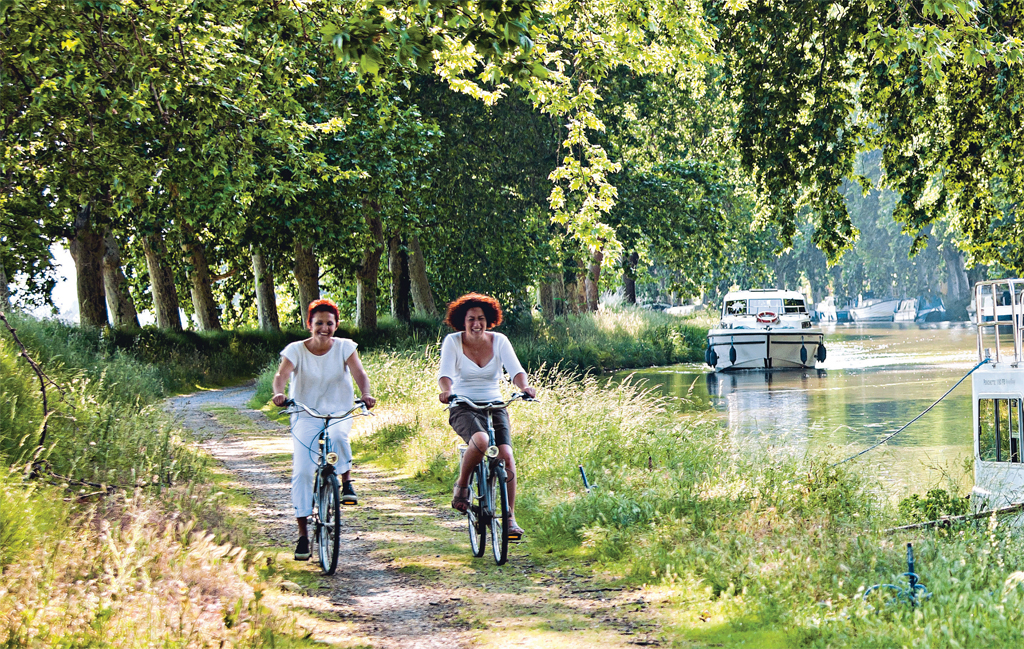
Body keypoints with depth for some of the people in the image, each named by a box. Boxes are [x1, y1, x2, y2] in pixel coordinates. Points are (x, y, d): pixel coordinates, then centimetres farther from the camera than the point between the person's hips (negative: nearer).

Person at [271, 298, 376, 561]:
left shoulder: (344, 347, -3)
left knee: (337, 435, -37)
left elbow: (358, 373, -16)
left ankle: (347, 481, -9)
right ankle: (303, 534, -3)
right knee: (302, 472, -11)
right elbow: (282, 374, -21)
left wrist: (365, 394, -37)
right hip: (306, 416, 0)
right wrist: (279, 392, -43)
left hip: (339, 414, 0)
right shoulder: (296, 350, -5)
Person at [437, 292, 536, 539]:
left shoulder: (499, 341, 2)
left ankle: (510, 517, -8)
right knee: (481, 440, -36)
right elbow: (445, 372, -16)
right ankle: (461, 485, -10)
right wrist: (446, 390, -39)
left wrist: (524, 387, -33)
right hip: (463, 408, -3)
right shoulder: (453, 341, -3)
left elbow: (515, 369, -10)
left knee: (506, 457, -19)